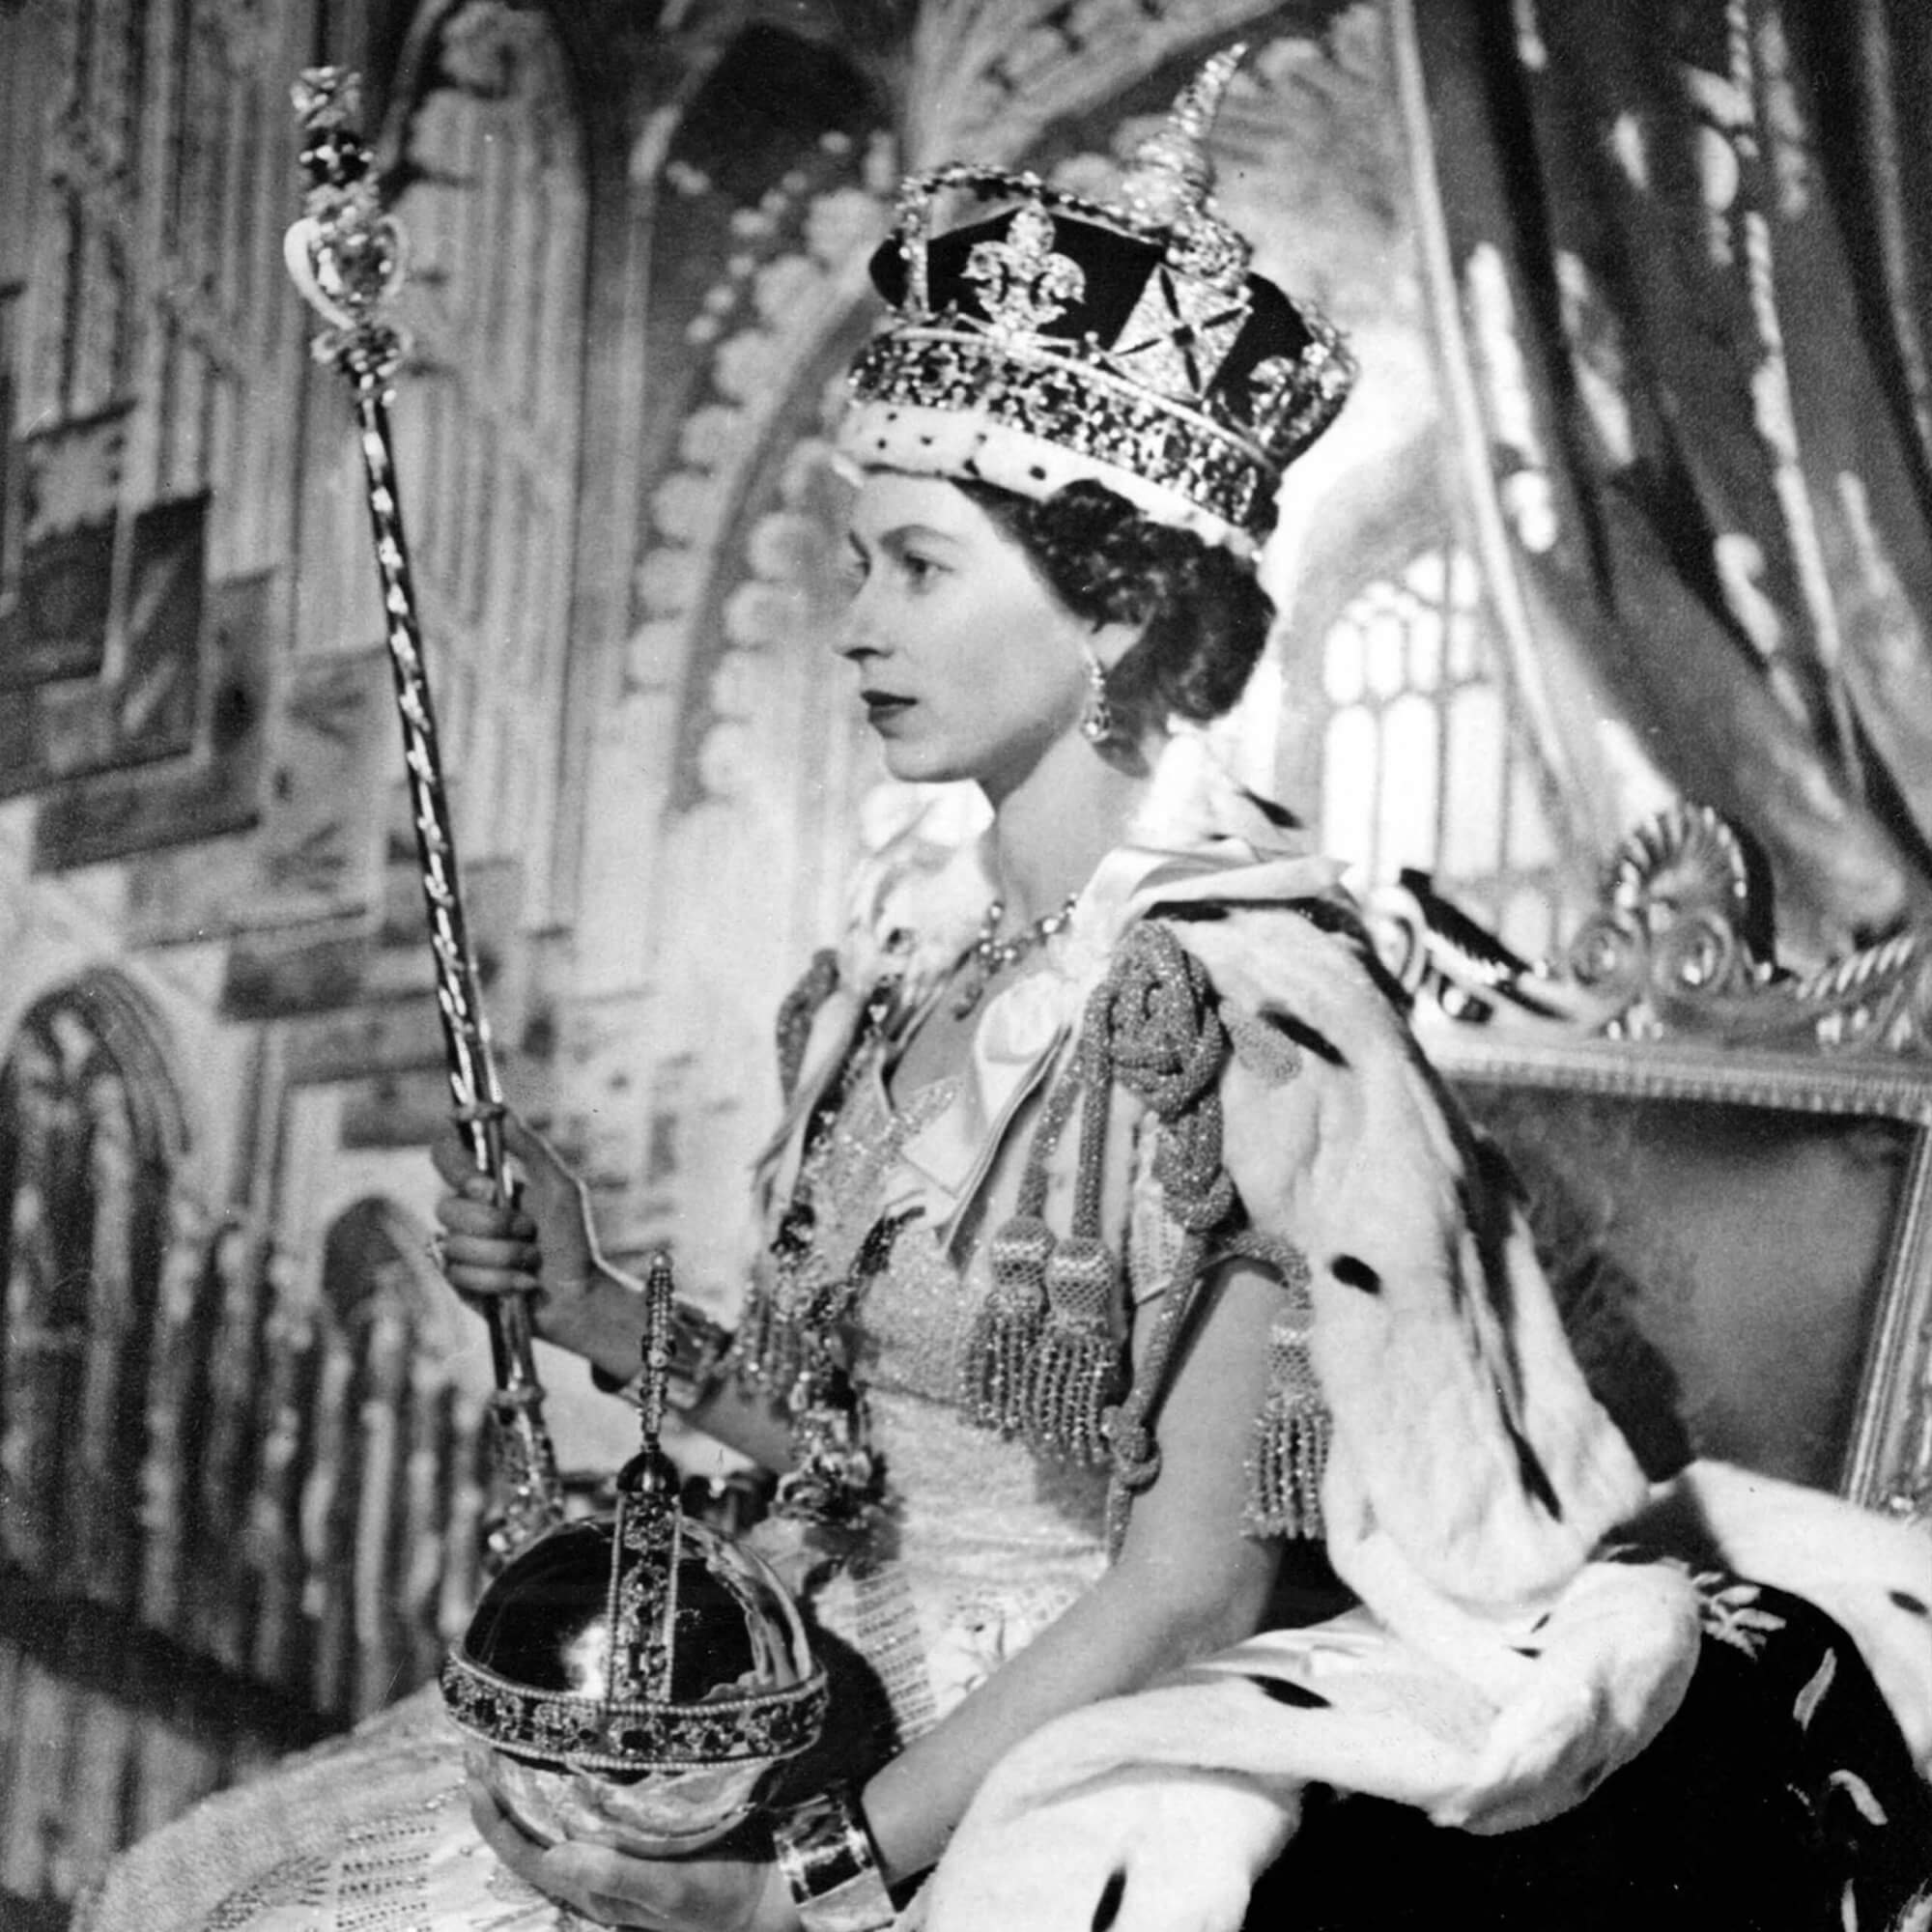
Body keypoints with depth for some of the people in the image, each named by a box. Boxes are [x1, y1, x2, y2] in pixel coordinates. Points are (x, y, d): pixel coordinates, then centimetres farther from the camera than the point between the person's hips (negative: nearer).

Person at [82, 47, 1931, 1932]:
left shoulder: (1245, 1001, -18)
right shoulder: (915, 948, 4)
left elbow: (1193, 1587, -17)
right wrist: (593, 1311, -2)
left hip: (1063, 1760, -7)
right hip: (850, 1685, 7)